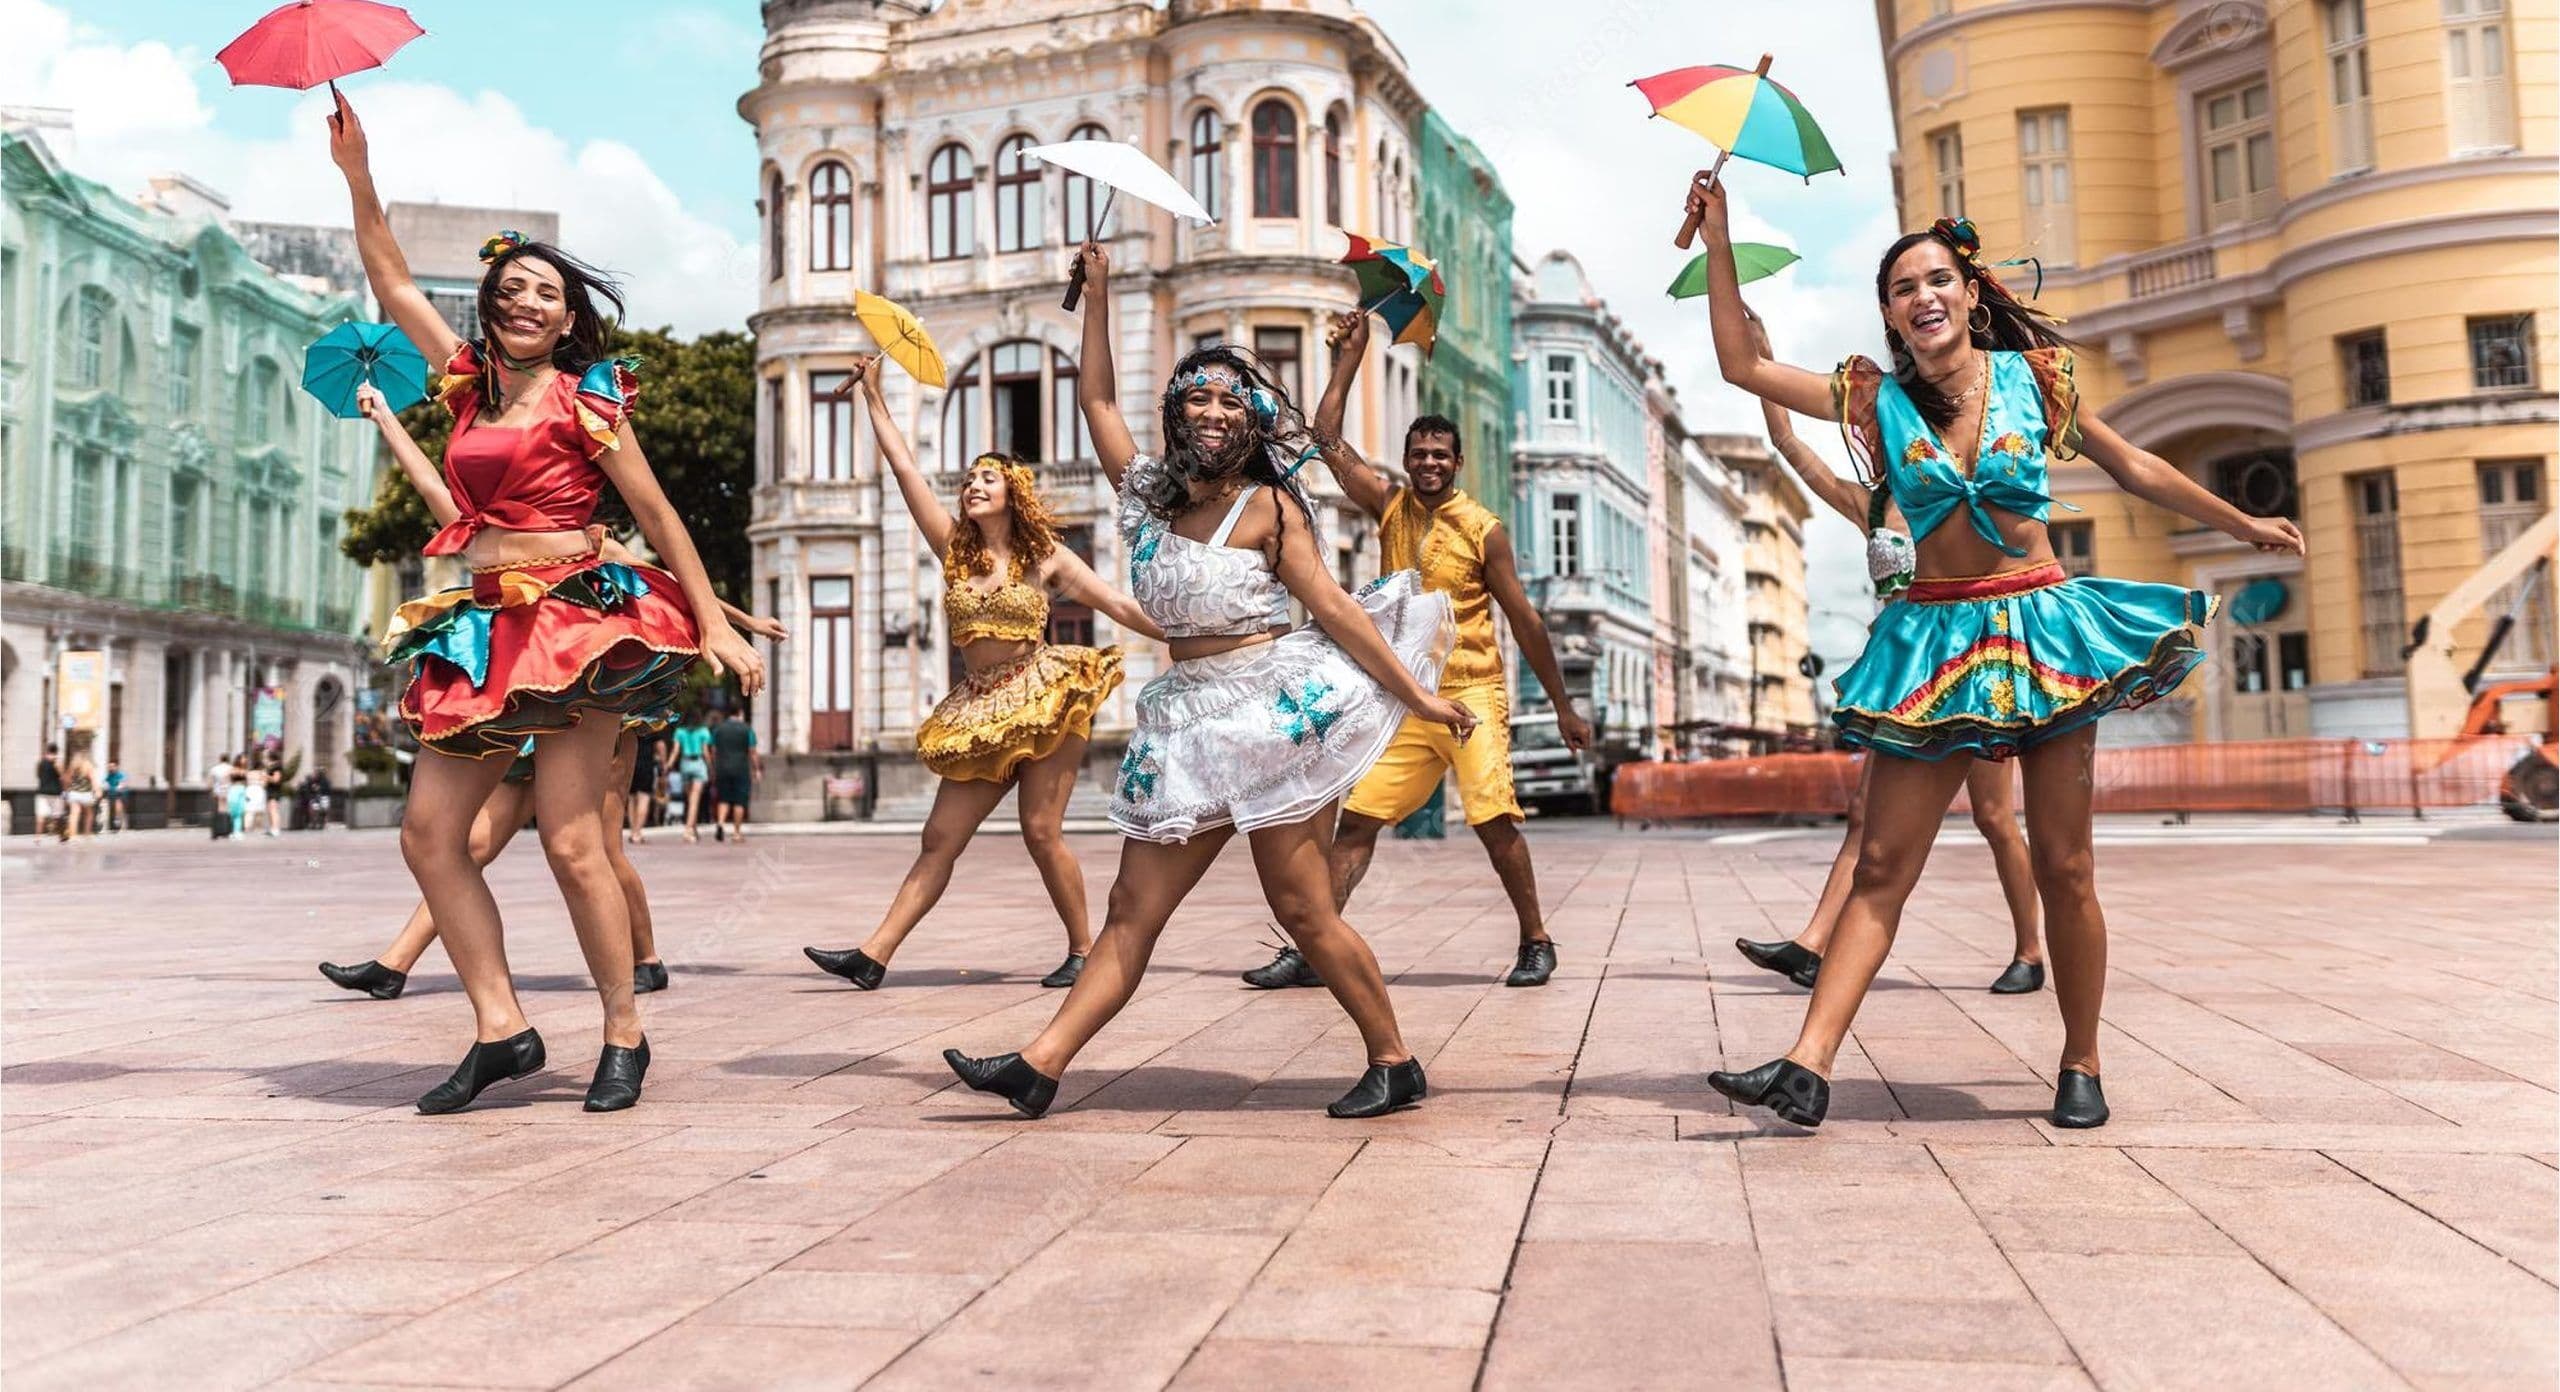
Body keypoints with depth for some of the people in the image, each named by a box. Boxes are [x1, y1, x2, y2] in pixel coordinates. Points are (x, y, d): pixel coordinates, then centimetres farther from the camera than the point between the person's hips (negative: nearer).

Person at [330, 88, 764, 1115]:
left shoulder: (584, 400, -1)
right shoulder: (469, 381, 15)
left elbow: (657, 514, -2)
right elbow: (394, 285, 22)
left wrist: (714, 624, -7)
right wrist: (357, 176, 16)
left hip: (575, 622, -7)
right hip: (483, 627, 7)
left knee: (571, 841, -10)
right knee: (428, 831, -1)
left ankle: (624, 1035, 2)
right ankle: (500, 1027, 4)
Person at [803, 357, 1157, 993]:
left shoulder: (1046, 556, 3)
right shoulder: (954, 546, 9)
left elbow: (1120, 605, 3)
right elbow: (905, 467, 7)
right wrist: (874, 396, 7)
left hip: (1043, 699, -3)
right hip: (978, 712, 4)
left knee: (1042, 831, -7)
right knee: (940, 837, 2)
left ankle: (1084, 950, 8)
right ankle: (874, 955, 0)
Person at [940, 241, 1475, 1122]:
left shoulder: (1268, 505, -3)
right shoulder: (1148, 495, 12)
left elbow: (1333, 606, -5)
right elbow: (1097, 399, 21)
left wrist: (1418, 694, -8)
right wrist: (1097, 292, 19)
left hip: (1273, 709, -6)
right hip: (1188, 720, 6)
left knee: (1300, 908, -4)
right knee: (1132, 909, 5)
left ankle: (1395, 1063, 9)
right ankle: (1038, 1067, 3)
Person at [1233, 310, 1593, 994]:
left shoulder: (1483, 529, -2)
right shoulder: (1390, 507, 8)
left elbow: (1524, 618, 1)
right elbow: (1328, 438, 9)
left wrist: (1563, 706, 3)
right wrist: (1350, 355, 8)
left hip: (1471, 696, -3)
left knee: (1495, 818, -13)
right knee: (1356, 821, -1)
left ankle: (1536, 943, 4)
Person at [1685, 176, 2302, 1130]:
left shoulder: (2034, 375, 5)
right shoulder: (1877, 400, 5)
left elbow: (2134, 468, 15)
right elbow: (1743, 364, 1)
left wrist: (2243, 524, 21)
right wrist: (1717, 239, 0)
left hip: (2044, 626, 0)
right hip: (1934, 639, 0)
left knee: (2063, 866, 3)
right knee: (1881, 867, -4)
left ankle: (2081, 1067, 18)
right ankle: (1807, 1068, -9)